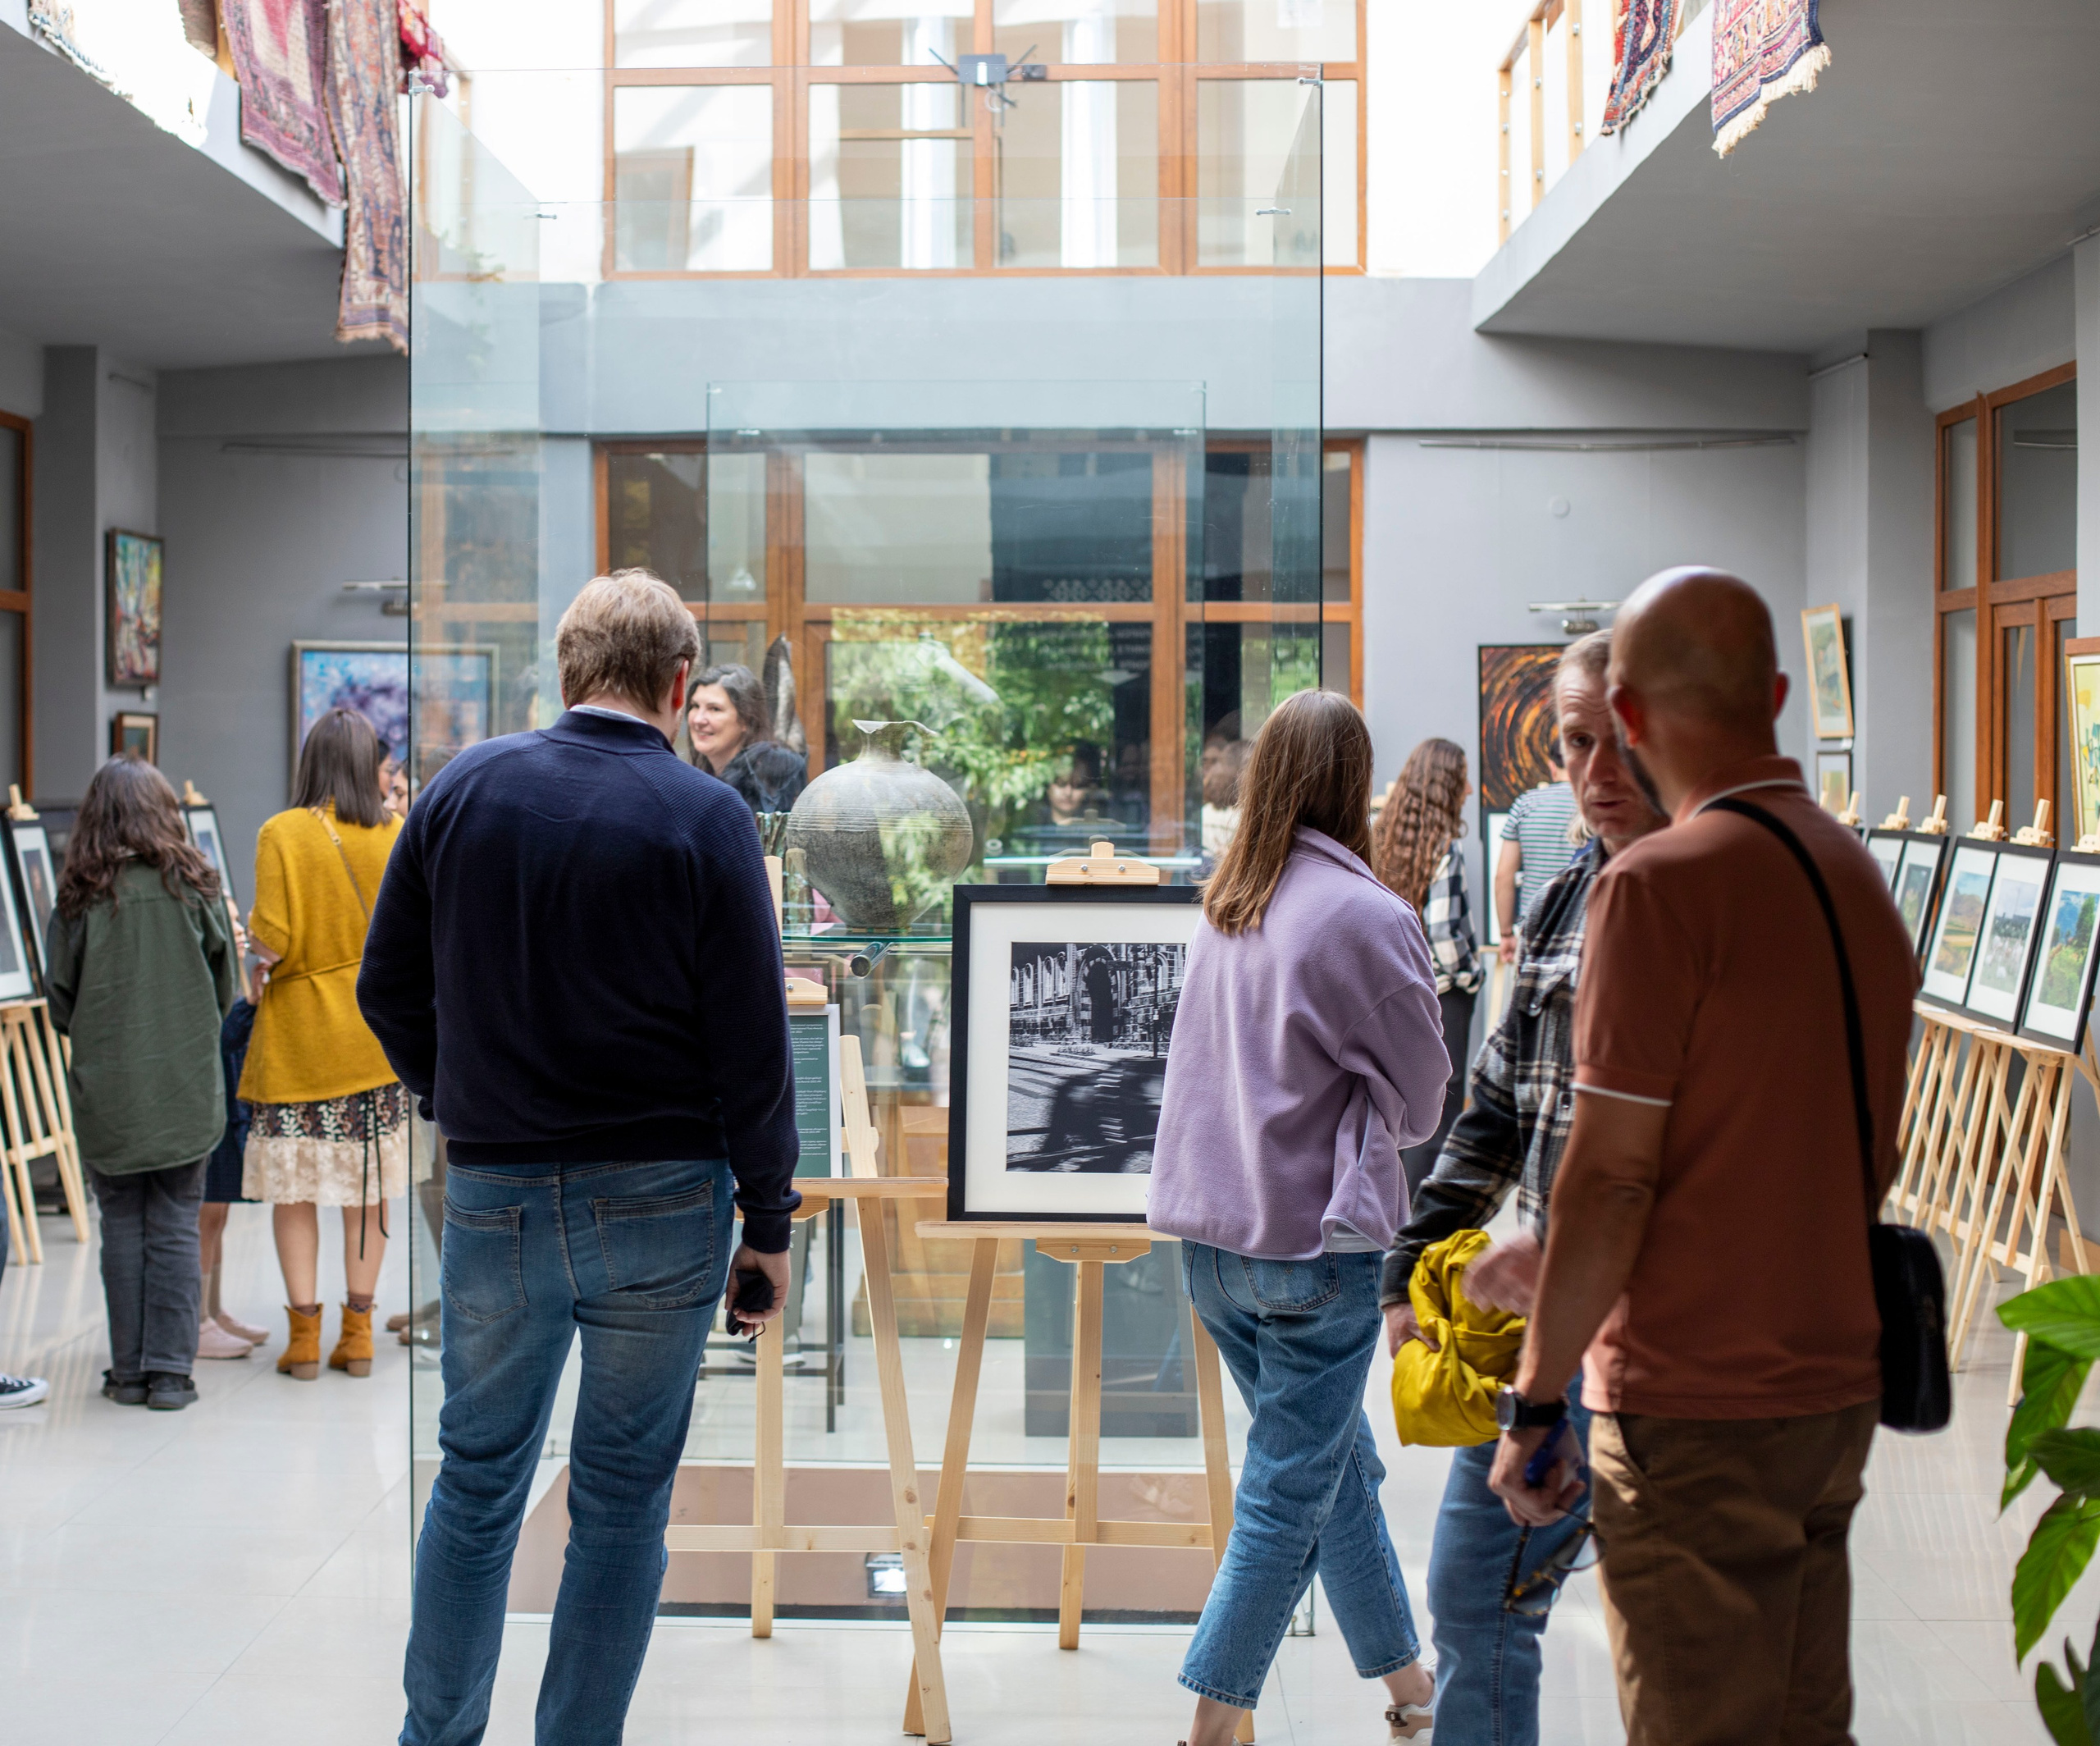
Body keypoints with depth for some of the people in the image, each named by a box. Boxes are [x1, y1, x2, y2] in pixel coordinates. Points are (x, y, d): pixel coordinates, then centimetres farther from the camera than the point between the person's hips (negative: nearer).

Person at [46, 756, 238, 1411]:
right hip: (186, 1086, 0)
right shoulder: (193, 885, -5)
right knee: (176, 1228, 6)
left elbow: (59, 996, 0)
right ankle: (171, 1371, 5)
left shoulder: (81, 895, -7)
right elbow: (226, 984, 4)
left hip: (107, 1088, 0)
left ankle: (128, 1372, 13)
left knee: (121, 1228, 9)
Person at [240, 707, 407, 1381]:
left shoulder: (283, 833, -11)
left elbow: (271, 942, -16)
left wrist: (251, 929, 5)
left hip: (299, 1032, -3)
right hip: (375, 1034, 3)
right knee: (368, 1186, 10)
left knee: (294, 1187, 6)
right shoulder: (397, 837, -3)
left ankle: (304, 1335, 7)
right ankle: (357, 1332, 14)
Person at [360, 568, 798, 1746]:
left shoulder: (464, 788, 0)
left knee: (478, 1477, 16)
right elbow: (752, 1044, -9)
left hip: (493, 1201, 3)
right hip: (658, 1205, -2)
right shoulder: (706, 818, -9)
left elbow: (389, 987, 6)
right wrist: (770, 1220, -1)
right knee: (625, 1493, 9)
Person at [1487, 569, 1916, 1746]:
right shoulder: (1861, 873, 10)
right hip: (1841, 1389, 8)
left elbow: (1611, 1176, -17)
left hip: (1695, 1407, -8)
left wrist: (1535, 1401, -9)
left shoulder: (1661, 883, -15)